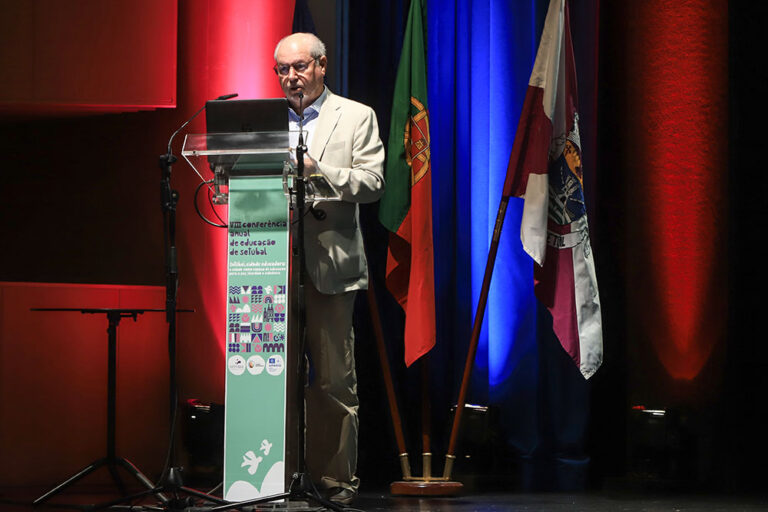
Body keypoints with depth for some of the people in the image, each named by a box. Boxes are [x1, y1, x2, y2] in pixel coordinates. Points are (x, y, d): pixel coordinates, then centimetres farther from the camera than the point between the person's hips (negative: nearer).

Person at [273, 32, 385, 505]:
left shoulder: (356, 117, 7)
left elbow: (373, 182, -2)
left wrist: (318, 170, -15)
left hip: (329, 264, -3)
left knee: (334, 382, -2)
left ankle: (336, 480, 5)